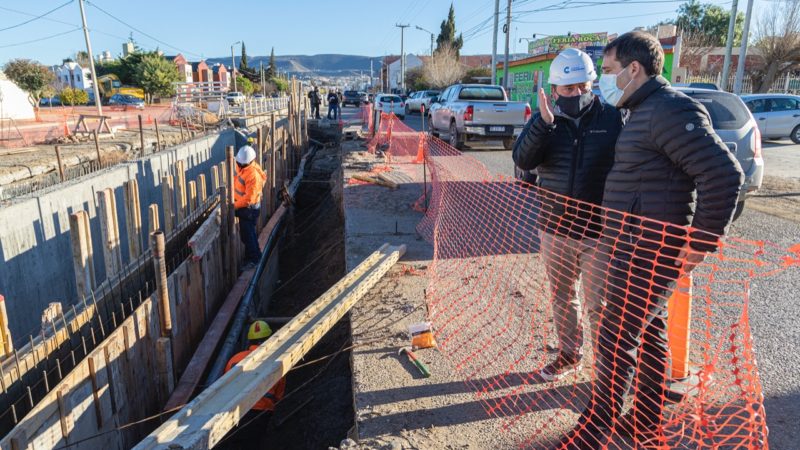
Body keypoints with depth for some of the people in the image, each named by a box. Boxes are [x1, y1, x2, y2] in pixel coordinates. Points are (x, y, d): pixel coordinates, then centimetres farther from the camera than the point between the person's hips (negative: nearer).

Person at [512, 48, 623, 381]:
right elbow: (522, 161, -15)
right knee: (562, 298, 18)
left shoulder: (612, 118, -6)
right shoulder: (544, 120, 0)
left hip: (598, 231, -3)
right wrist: (543, 122, -29)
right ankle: (569, 355, 38)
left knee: (598, 304, 5)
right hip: (554, 229, 4)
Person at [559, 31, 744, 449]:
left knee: (617, 343, -1)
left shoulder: (669, 109, -17)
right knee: (649, 334, 18)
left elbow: (725, 174, -23)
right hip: (638, 246, 10)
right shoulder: (646, 110, 14)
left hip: (646, 251, -10)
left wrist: (701, 243, -19)